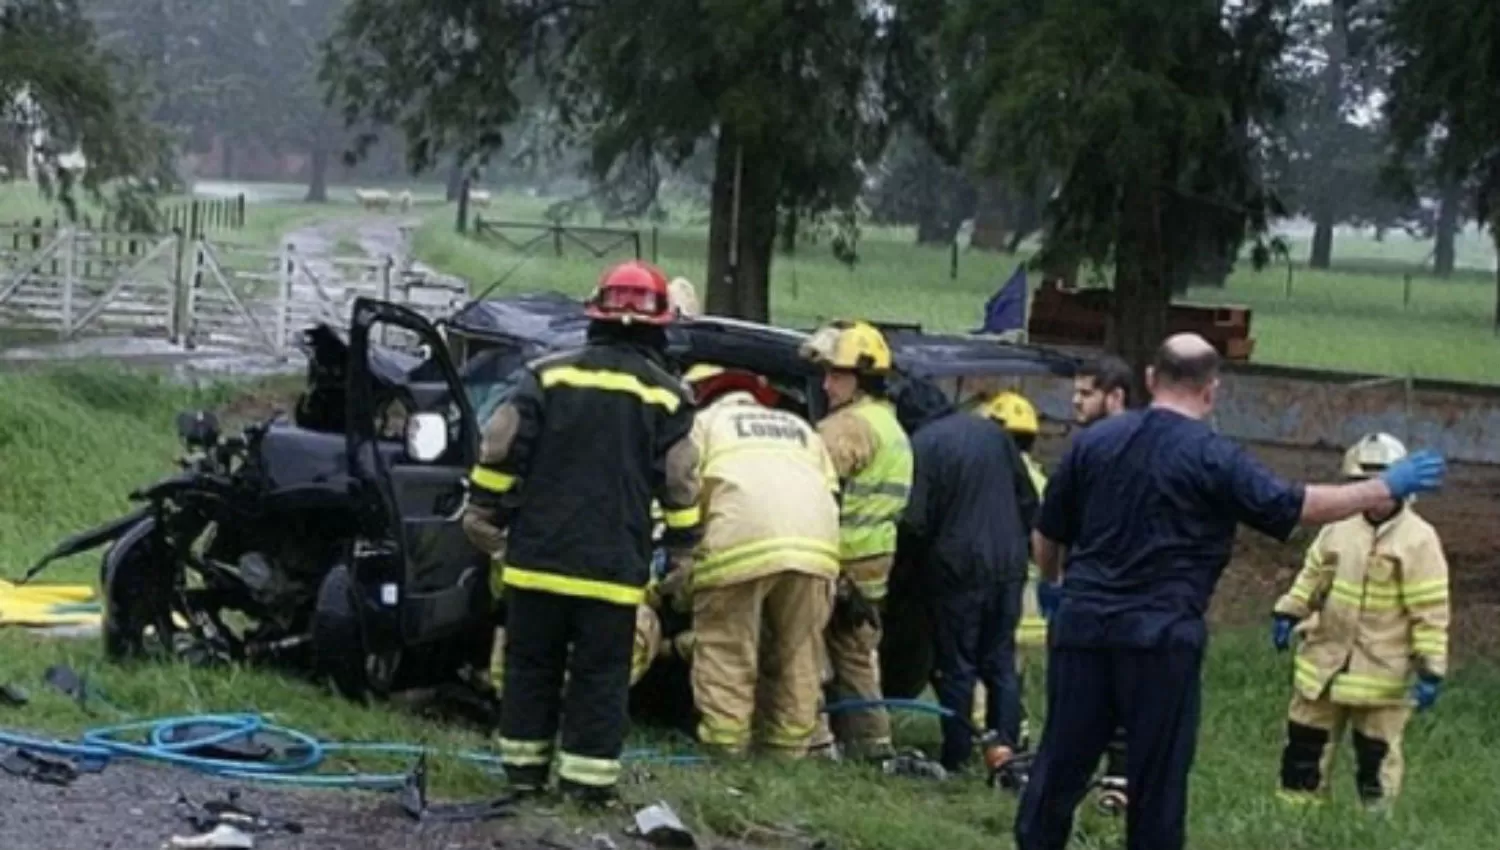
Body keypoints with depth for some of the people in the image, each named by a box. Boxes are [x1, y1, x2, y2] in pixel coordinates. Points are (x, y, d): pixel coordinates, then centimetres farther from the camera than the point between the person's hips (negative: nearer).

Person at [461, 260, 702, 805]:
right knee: (600, 677, 5)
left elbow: (500, 450, -3)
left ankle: (524, 766, 17)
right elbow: (680, 483, 0)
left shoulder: (547, 376, 0)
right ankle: (587, 777, 4)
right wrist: (682, 547, 13)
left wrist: (482, 511, 8)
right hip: (614, 568, -1)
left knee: (531, 665, 13)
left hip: (538, 556, 1)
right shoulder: (665, 395, -1)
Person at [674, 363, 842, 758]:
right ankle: (789, 748, 13)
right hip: (815, 545, 4)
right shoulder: (798, 426, 35)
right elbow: (831, 491, 24)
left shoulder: (705, 422, 22)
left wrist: (682, 565, 13)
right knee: (798, 652, 13)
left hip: (743, 544, -4)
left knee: (726, 652, 0)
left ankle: (724, 747, -5)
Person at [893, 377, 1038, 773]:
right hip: (1008, 566, 5)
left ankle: (956, 756, 5)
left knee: (956, 666, 4)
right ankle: (1005, 741, 1)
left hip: (956, 570, -5)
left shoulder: (922, 446, -11)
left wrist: (915, 559, 7)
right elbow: (1028, 498, 12)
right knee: (1001, 661, 13)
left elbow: (915, 522, -12)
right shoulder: (992, 432, 7)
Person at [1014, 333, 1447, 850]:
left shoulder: (1094, 441, 7)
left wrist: (1053, 585, 34)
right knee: (1157, 775, 6)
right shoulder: (1213, 458, -7)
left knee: (1061, 760, 10)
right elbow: (1297, 507, -6)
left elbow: (1046, 537, 13)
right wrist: (1387, 488, 4)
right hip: (1162, 635, -4)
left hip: (1083, 624, 4)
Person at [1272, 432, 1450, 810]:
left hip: (1382, 672, -5)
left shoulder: (1418, 541, -15)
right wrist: (1288, 613, 6)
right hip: (1325, 659, 5)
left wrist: (1430, 669, -18)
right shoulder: (1340, 528, 3)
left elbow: (1431, 613, -15)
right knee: (1306, 742, 12)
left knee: (1376, 754, 5)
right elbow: (1313, 576, 17)